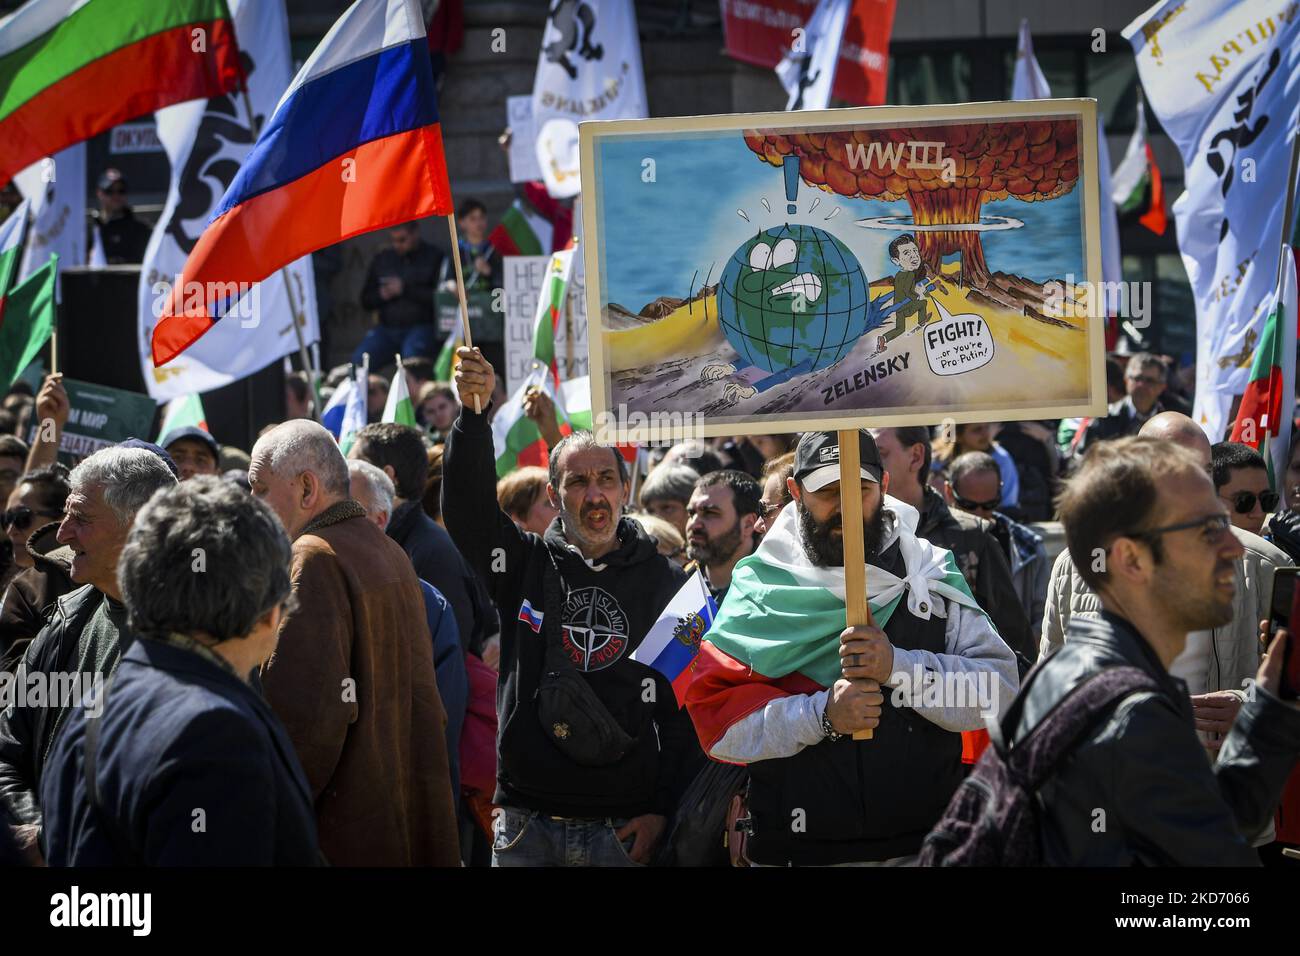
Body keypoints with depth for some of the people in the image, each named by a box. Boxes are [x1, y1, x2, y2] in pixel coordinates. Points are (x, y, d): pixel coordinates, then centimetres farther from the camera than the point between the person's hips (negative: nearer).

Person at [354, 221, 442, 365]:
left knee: (411, 355, -35)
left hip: (421, 327, -4)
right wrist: (381, 295, -1)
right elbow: (366, 300, 21)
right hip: (387, 329, 5)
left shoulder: (433, 257, 2)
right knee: (359, 358, -21)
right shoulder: (381, 259, 17)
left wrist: (405, 289, -11)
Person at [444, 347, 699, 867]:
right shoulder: (526, 564, 6)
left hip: (623, 827, -1)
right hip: (526, 826, 1)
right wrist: (473, 414, -25)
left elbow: (687, 706, 2)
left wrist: (664, 809, -6)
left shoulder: (668, 583, 4)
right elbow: (468, 506, -10)